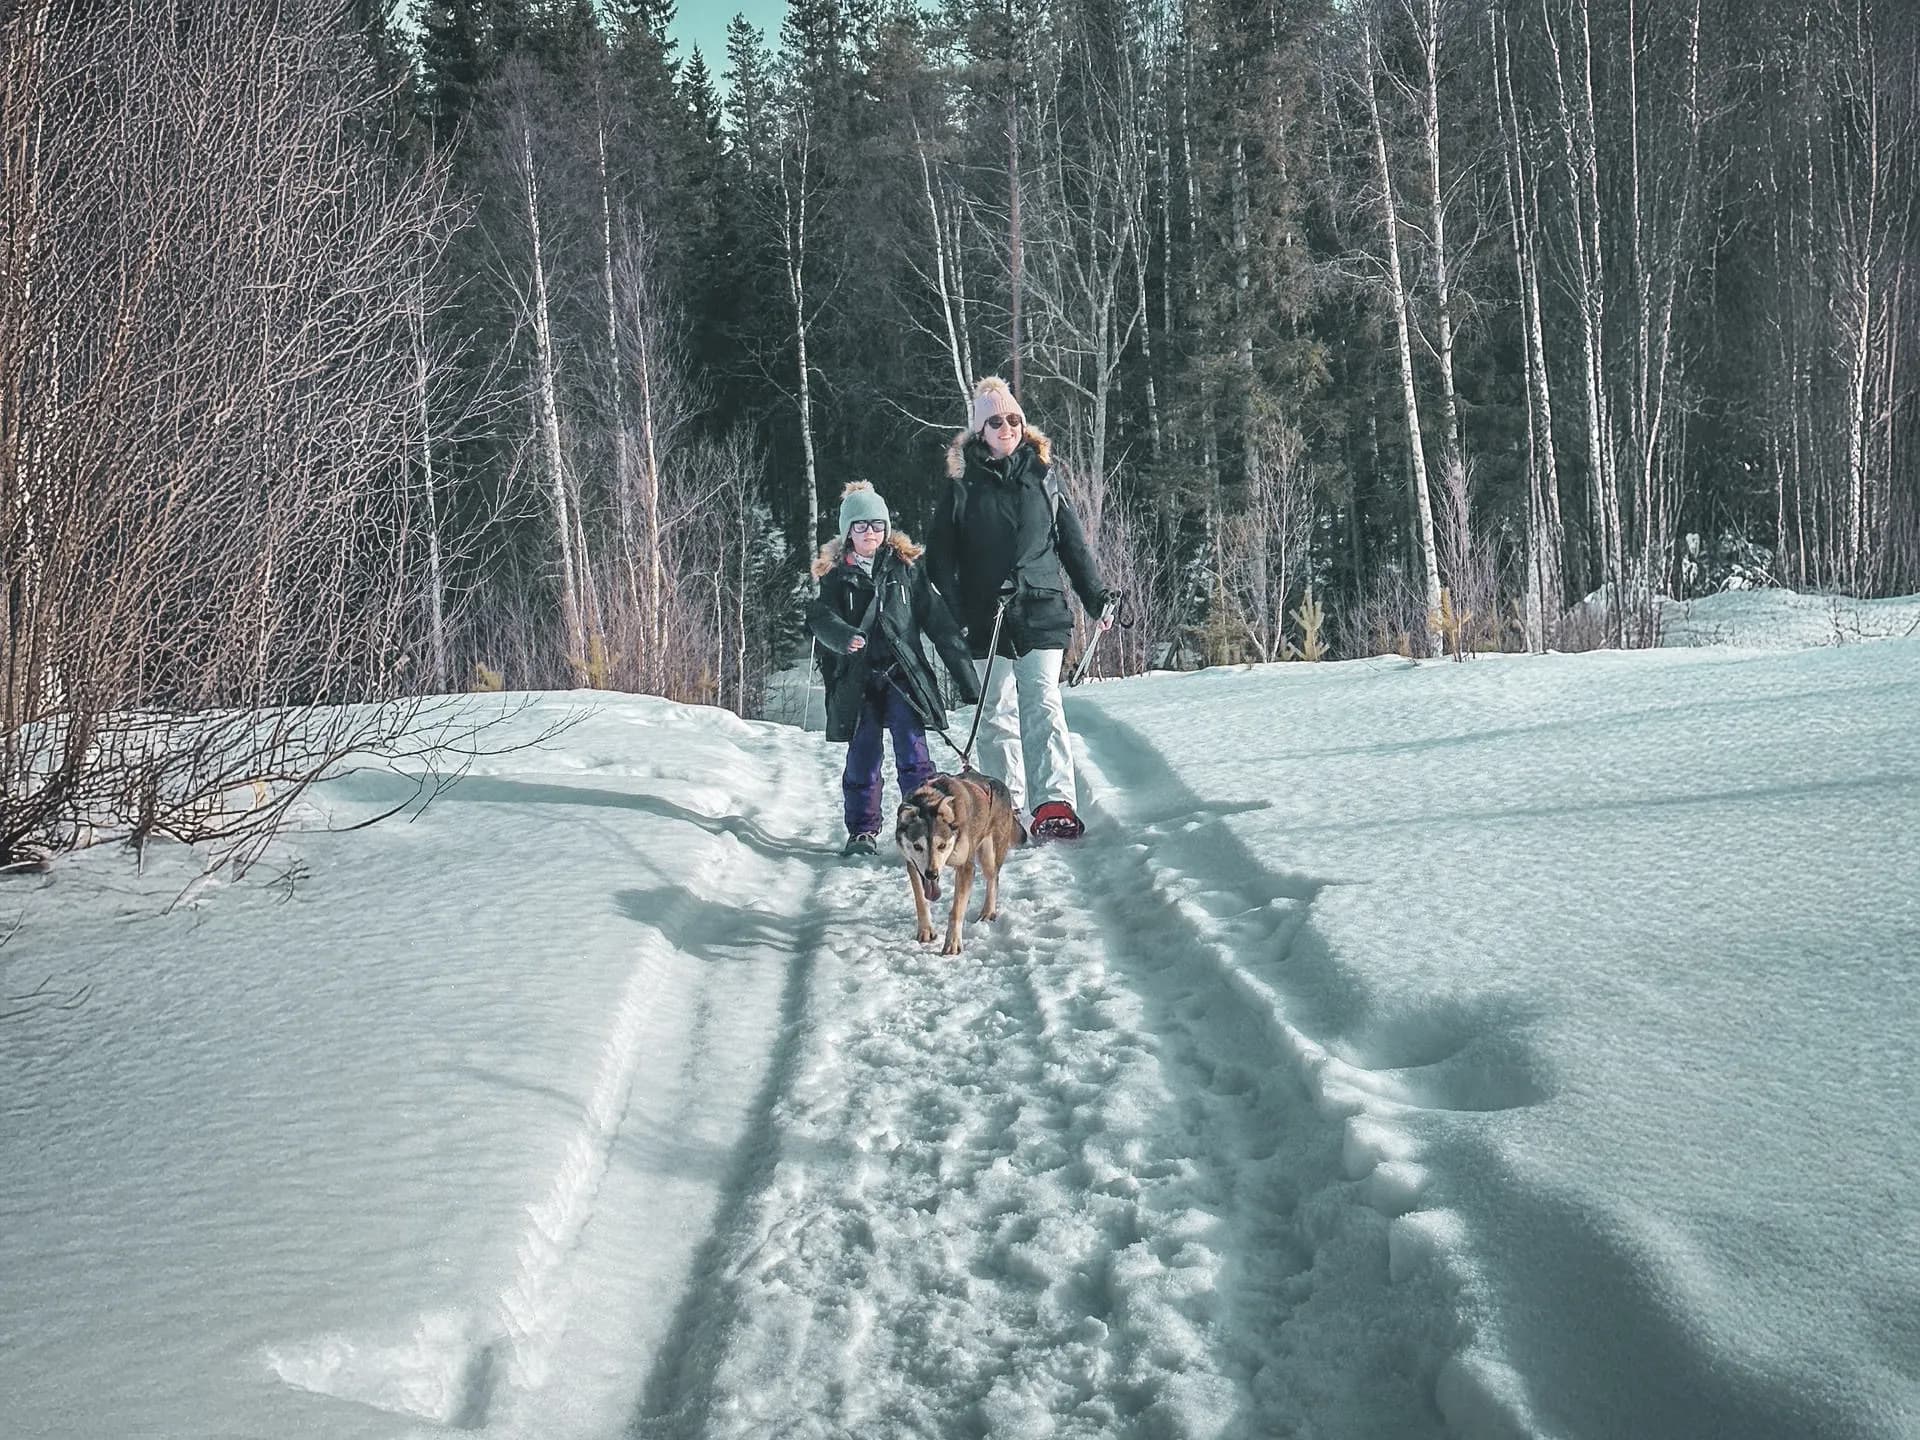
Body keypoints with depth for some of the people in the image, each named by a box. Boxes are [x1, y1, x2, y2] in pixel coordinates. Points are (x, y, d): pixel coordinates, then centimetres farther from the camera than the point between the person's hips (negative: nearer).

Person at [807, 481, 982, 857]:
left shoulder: (906, 567, 6)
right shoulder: (835, 576, 7)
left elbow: (938, 621, 5)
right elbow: (820, 617, -8)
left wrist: (966, 677, 2)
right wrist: (843, 636, -32)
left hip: (903, 675, -1)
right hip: (857, 681, 1)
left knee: (913, 755, -9)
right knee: (862, 758, 4)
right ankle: (862, 831, 14)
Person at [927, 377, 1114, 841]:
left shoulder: (1041, 477, 8)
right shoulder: (963, 484, 5)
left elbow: (1073, 541, 13)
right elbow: (940, 555, 4)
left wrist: (1097, 598, 12)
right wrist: (952, 611, -6)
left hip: (1042, 614, 0)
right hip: (986, 617, 0)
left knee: (1043, 706, -9)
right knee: (997, 714, 2)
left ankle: (1055, 805, -14)